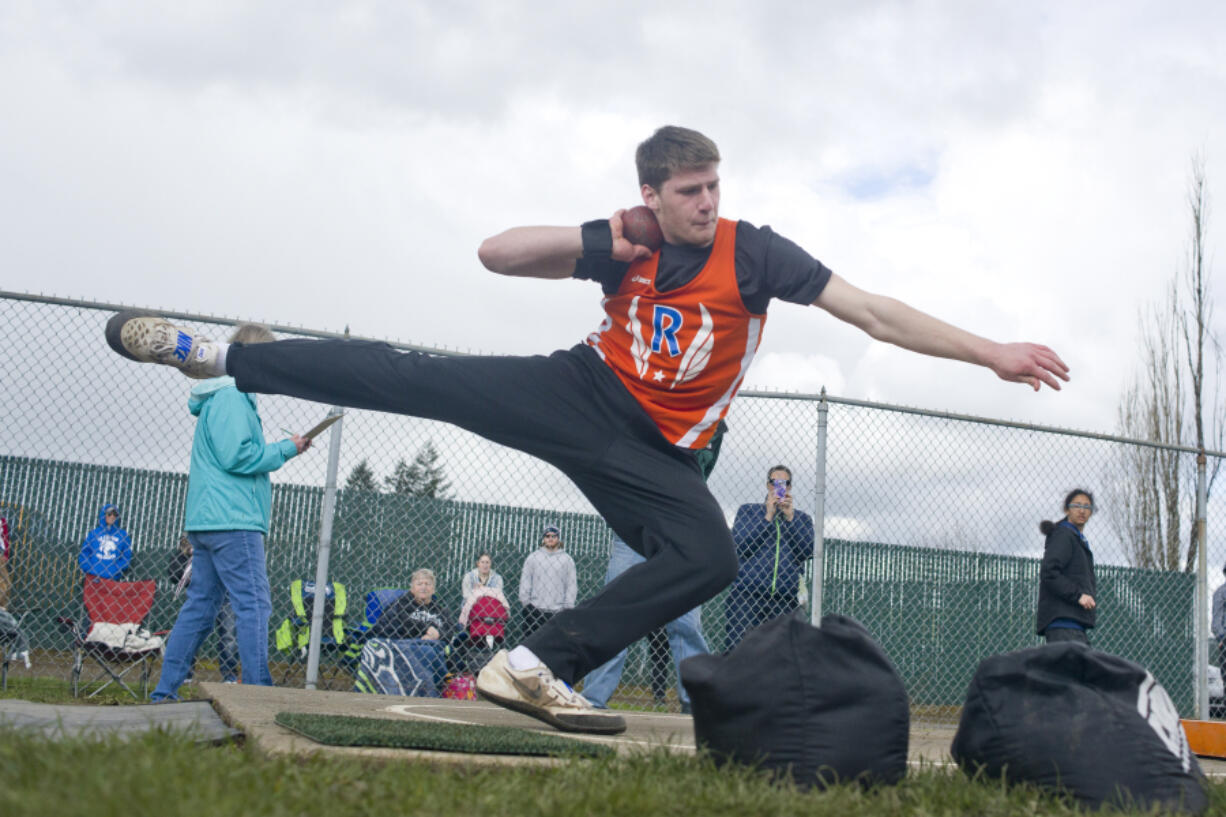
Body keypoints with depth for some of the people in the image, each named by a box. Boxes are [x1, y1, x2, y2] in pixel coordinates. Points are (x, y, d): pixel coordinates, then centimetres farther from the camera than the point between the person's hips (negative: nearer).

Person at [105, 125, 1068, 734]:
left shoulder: (752, 251, -10)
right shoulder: (624, 245, -3)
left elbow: (875, 313, -13)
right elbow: (494, 254, 0)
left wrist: (990, 350, -18)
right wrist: (591, 243, -16)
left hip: (651, 449, 0)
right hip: (577, 394, 0)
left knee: (709, 557, -26)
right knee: (416, 378, -12)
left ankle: (536, 667, -25)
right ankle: (215, 355, -5)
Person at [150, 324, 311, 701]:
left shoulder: (220, 396, 22)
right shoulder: (231, 397, -10)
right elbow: (236, 456, -18)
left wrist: (281, 449, 15)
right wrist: (285, 449, -7)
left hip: (207, 519, 10)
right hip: (233, 520, -10)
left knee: (201, 605, 11)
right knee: (253, 604, -10)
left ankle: (165, 691, 12)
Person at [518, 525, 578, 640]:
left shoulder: (567, 559, 8)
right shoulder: (533, 557, 10)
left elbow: (572, 585, 6)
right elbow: (525, 581, 9)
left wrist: (567, 607, -2)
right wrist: (525, 602, 1)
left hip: (558, 612, -1)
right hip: (534, 610, 1)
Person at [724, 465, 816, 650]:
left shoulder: (802, 519, 20)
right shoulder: (747, 511, 17)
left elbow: (808, 552, 3)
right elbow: (740, 546, 0)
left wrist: (790, 517, 0)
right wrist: (768, 517, -1)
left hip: (786, 600, 1)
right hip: (746, 597, -1)